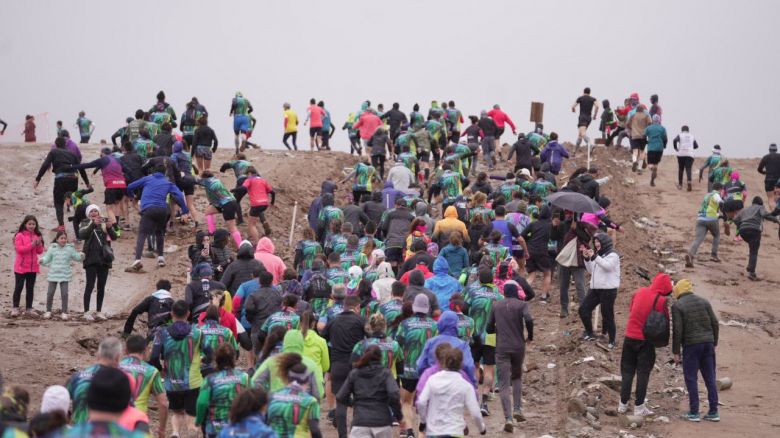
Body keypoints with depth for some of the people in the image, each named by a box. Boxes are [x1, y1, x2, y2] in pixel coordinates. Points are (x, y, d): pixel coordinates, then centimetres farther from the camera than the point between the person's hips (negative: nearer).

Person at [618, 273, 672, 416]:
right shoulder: (660, 301, -15)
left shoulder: (639, 292, -2)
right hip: (647, 340, -4)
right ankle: (639, 406, 4)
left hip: (630, 336, 4)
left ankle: (623, 403, 15)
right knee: (643, 372, 4)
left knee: (627, 370, 13)